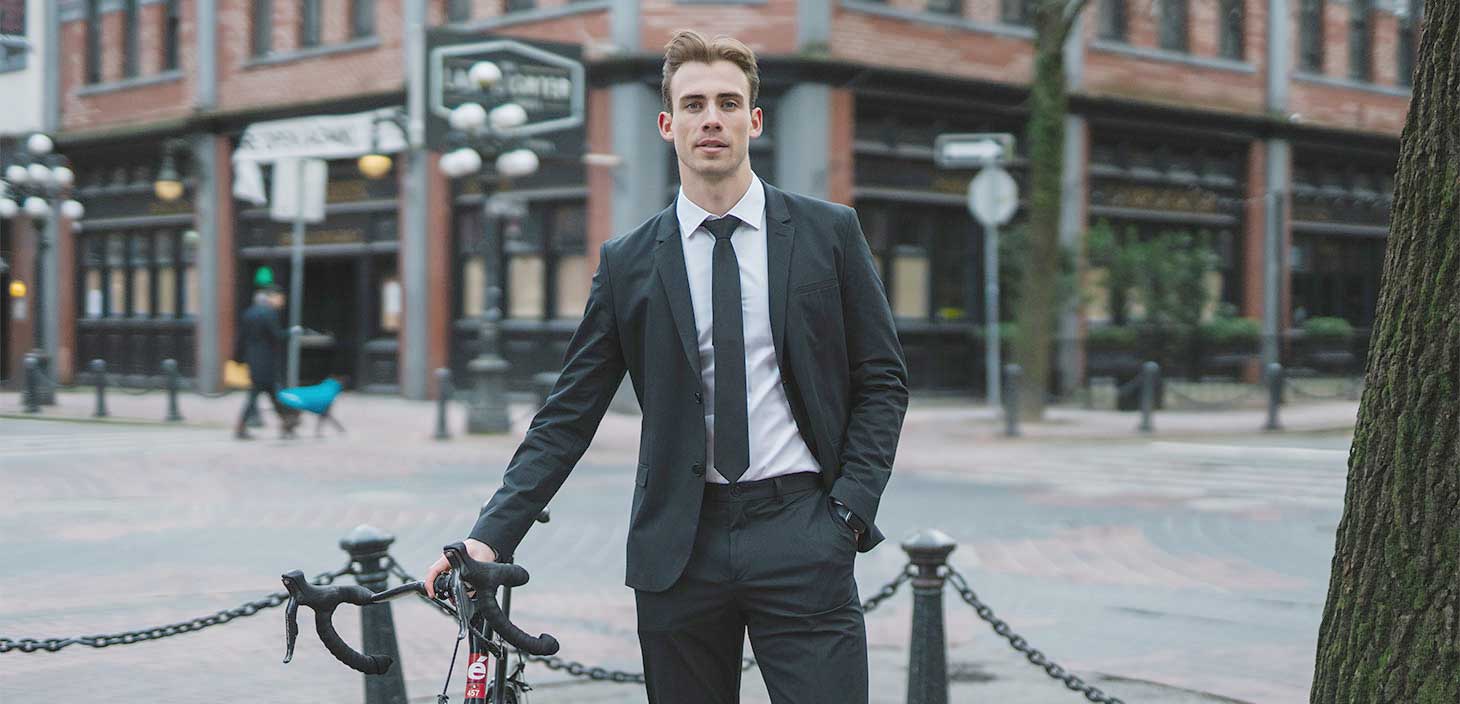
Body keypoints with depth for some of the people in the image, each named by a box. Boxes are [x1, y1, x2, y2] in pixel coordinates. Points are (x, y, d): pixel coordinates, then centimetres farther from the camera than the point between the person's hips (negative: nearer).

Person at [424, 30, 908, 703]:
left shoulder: (828, 232, 5)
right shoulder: (627, 261, 6)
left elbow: (881, 380, 7)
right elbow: (569, 414, 4)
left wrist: (849, 511, -4)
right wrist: (491, 537, -5)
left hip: (799, 532, -1)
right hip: (678, 546, 1)